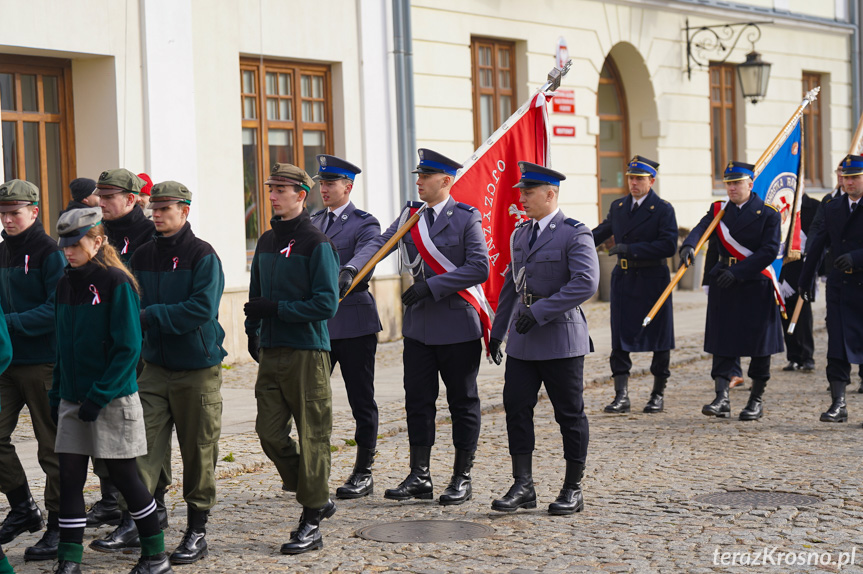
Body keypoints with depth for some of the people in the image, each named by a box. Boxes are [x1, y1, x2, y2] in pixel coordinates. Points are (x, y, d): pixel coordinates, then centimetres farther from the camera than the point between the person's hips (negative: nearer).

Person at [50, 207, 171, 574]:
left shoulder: (116, 282, -11)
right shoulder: (66, 284, 10)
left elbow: (128, 347, -15)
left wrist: (99, 396, -17)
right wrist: (57, 393, 11)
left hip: (113, 399, -6)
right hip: (74, 399, 6)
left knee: (123, 475, 1)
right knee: (69, 476, 3)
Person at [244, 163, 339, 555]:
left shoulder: (317, 244, -8)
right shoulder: (267, 242, 14)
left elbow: (326, 303, -14)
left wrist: (275, 308, -16)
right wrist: (253, 329, 11)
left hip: (307, 353, -7)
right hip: (271, 353, 7)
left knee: (311, 436, -2)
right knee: (270, 433, 3)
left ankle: (311, 524, 5)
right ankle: (318, 498, 22)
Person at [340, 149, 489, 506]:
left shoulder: (466, 218, -7)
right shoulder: (411, 214, 8)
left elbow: (480, 269, -14)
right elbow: (380, 243, -1)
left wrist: (431, 286, -18)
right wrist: (351, 269, -20)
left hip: (458, 325, -5)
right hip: (419, 325, 5)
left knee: (462, 403, 4)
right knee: (418, 400, 7)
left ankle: (462, 479, 13)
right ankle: (419, 477, 14)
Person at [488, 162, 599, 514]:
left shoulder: (575, 234, -9)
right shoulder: (520, 234, 13)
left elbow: (586, 283, -21)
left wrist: (540, 312, -22)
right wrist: (497, 331, 17)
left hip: (561, 339, -7)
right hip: (522, 341, 7)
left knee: (569, 413, 2)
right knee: (516, 406, 1)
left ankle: (573, 490, 12)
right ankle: (523, 486, 9)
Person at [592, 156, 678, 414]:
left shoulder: (663, 209, -6)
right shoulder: (618, 207, 11)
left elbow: (669, 246, -16)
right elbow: (601, 233, 25)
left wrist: (631, 249, -20)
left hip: (653, 280, -4)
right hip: (623, 279, 4)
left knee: (658, 338, 5)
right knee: (620, 339, -1)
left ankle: (658, 394, 17)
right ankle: (621, 396, 0)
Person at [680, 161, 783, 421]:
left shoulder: (767, 213, -3)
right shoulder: (719, 209, 8)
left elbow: (770, 251, -11)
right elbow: (701, 229, -9)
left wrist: (738, 272, -18)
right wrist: (689, 246, -32)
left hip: (756, 285, -3)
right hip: (723, 285, 3)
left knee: (759, 344, 4)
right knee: (722, 342, -2)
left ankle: (756, 400, 14)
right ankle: (722, 399, -3)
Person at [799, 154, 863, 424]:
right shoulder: (832, 208, 10)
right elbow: (817, 246, 16)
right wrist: (806, 280, 18)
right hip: (839, 285, 3)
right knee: (838, 345, -3)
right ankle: (838, 404, -2)